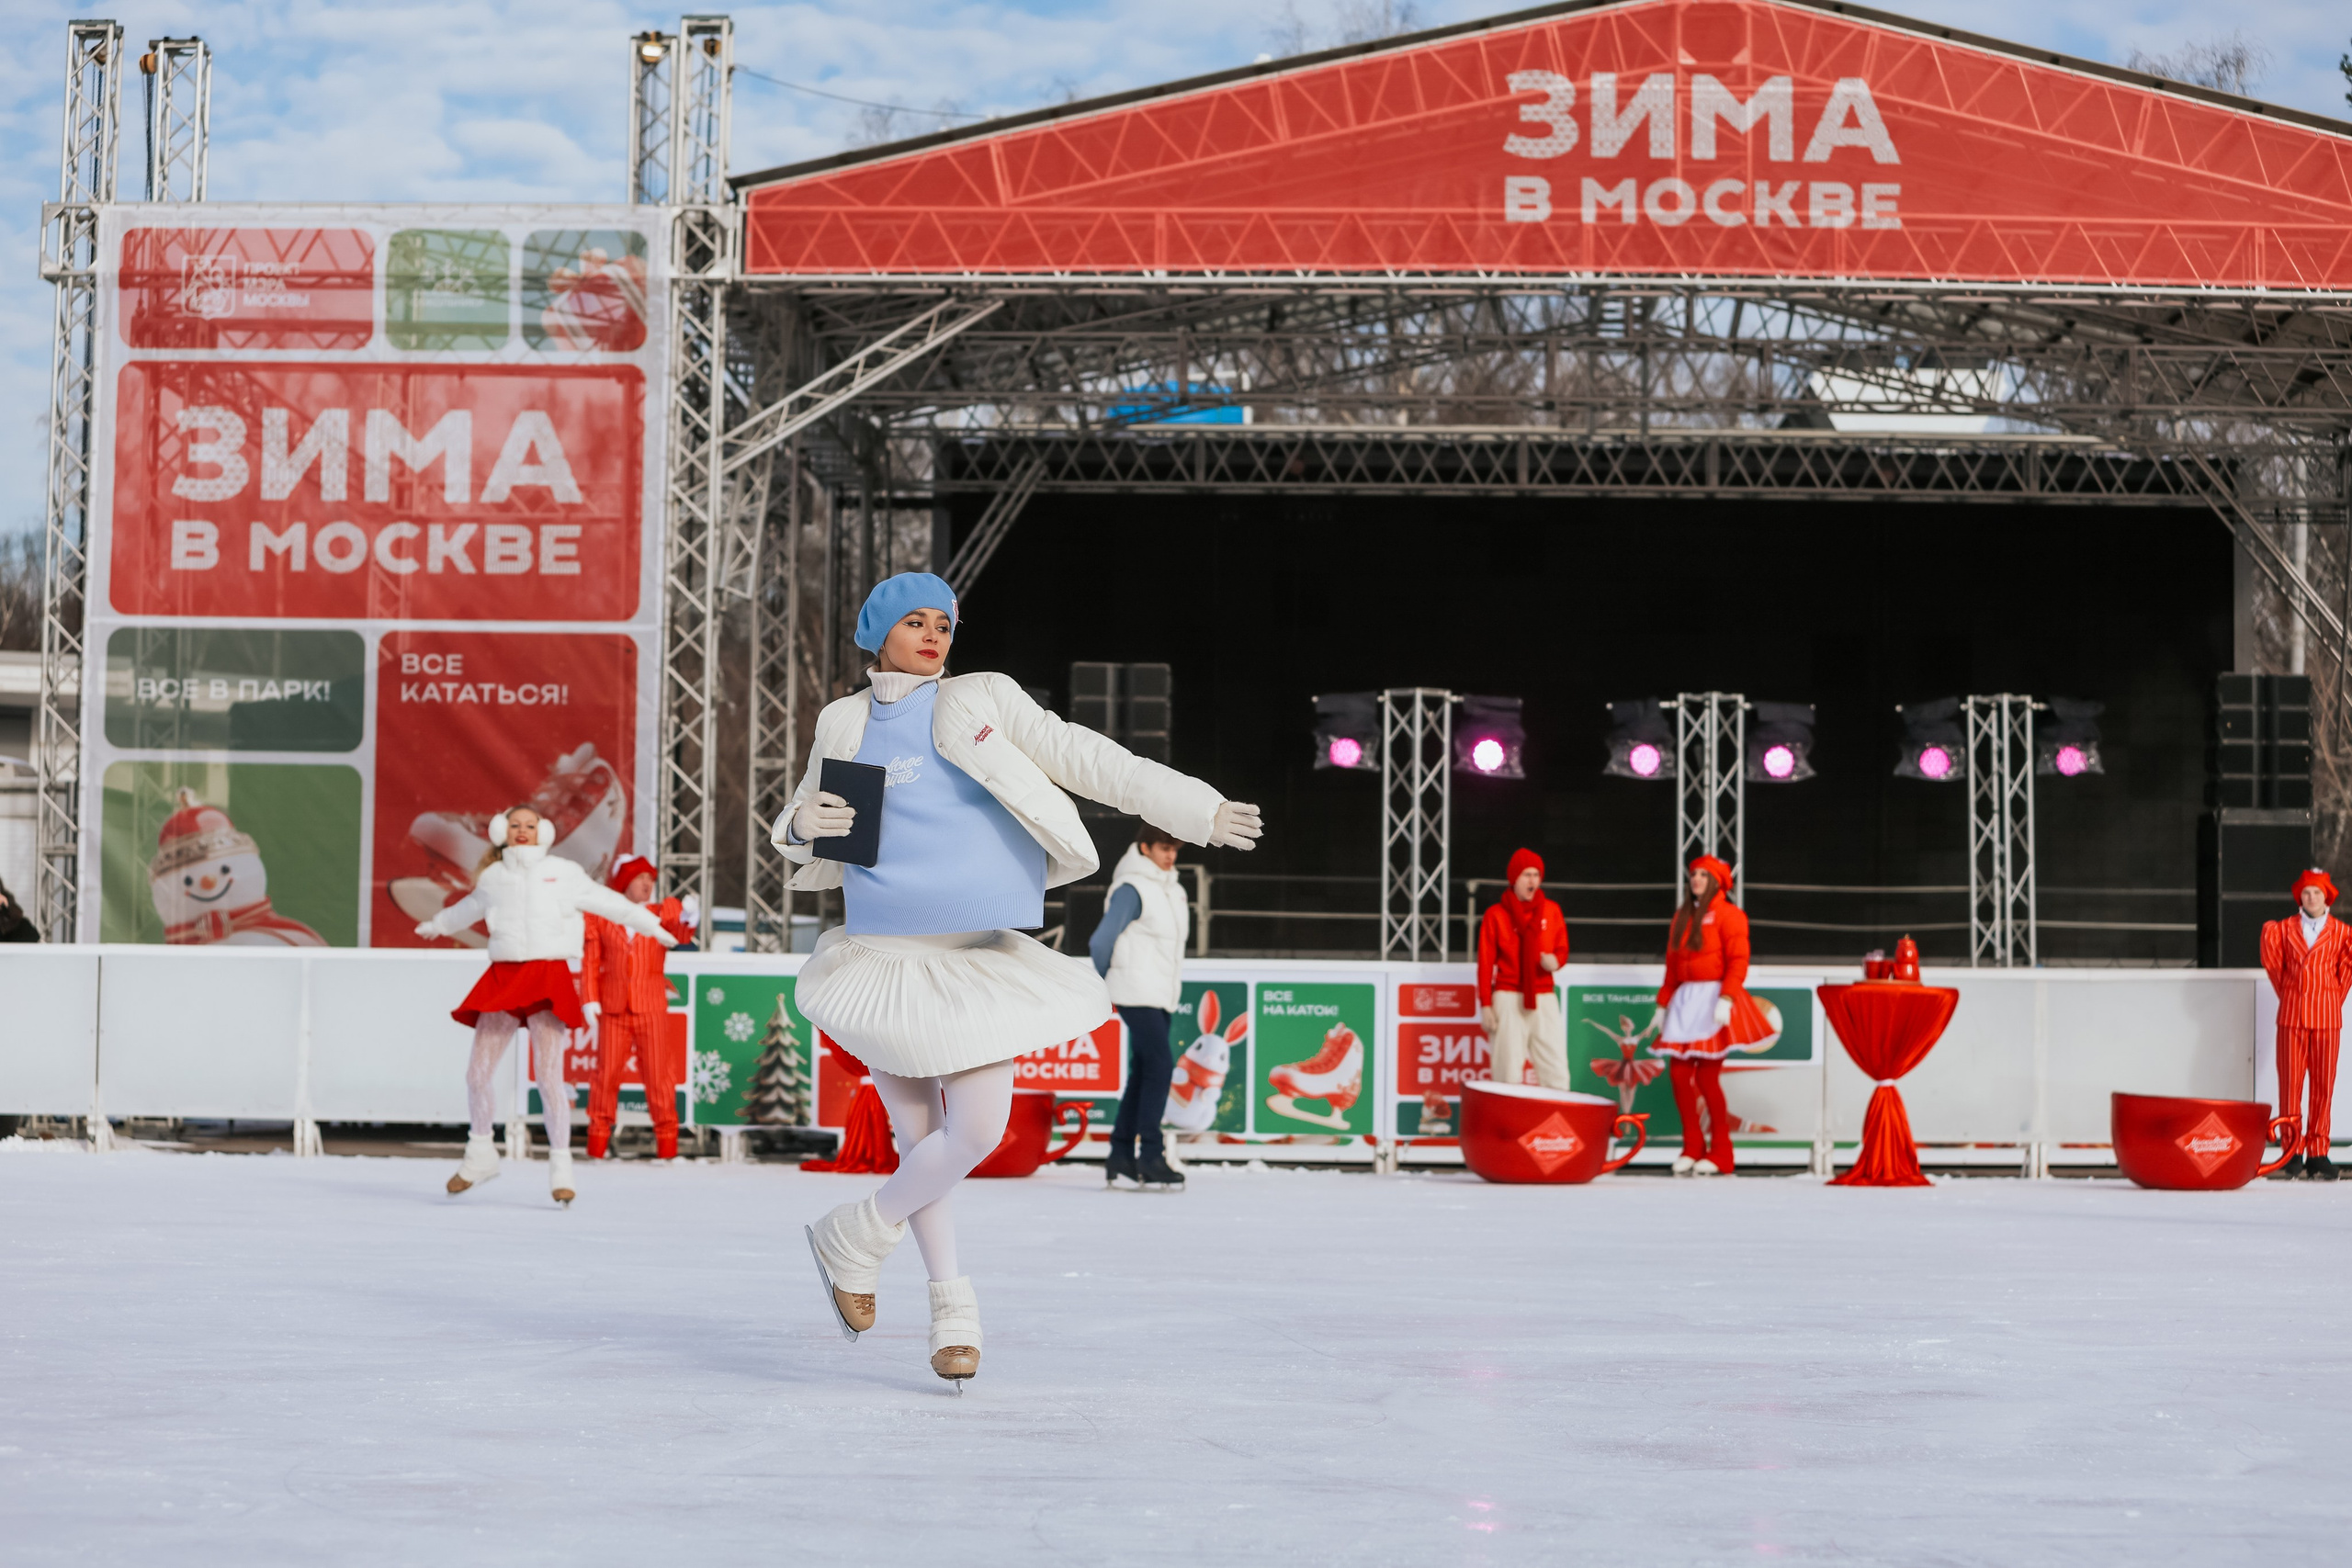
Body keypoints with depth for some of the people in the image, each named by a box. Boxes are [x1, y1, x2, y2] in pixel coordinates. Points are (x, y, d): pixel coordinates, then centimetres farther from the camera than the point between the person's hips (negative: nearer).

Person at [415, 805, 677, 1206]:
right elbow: (468, 908, 36)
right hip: (502, 977, 3)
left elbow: (607, 902, 15)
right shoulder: (492, 877, 14)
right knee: (477, 1073, 2)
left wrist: (652, 927, 19)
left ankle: (560, 1168, -4)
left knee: (550, 1076, -12)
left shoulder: (563, 872, 6)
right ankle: (480, 1156, 22)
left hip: (548, 977, -3)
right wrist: (436, 926, 53)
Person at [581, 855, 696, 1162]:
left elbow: (679, 934, -14)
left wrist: (686, 921, -37)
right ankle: (598, 1143, 10)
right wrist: (590, 1000, -3)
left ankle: (666, 1144, 3)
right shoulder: (600, 917, 7)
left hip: (651, 1008, 0)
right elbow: (591, 961, 6)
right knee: (607, 1072, 3)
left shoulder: (663, 913, 7)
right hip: (613, 1008, 0)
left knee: (657, 1072, -1)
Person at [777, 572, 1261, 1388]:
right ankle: (952, 1309, 18)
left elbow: (1084, 760, 0)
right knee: (918, 1138, 1)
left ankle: (854, 1237, 13)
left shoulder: (985, 702, 4)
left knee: (978, 1133, -11)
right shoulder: (845, 723, 8)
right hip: (886, 955, 0)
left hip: (983, 958, 0)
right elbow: (798, 826, 16)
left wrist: (1194, 807, -7)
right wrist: (804, 824, -10)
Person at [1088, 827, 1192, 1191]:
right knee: (1159, 1066, -16)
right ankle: (1152, 1158, -16)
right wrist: (1106, 987, 1)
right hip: (1137, 993, -9)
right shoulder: (1132, 889, -12)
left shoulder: (1172, 889, 14)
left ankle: (1120, 1160, 11)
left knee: (1143, 1073, 8)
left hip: (1162, 996, 9)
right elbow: (1101, 941, -12)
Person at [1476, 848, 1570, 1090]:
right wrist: (1485, 1005, -4)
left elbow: (1562, 949, 14)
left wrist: (1555, 960, -11)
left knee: (1556, 1069, -5)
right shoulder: (1496, 914, 1)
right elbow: (1485, 963, 1)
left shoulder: (1551, 911, 8)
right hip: (1509, 998, -2)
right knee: (1508, 1070, -2)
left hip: (1544, 998, 2)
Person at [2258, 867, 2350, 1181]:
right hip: (2291, 1014, 0)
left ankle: (2318, 1154, 3)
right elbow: (2273, 963, 12)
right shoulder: (2284, 929, 7)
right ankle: (2292, 1153, 1)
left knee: (2323, 1085, -1)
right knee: (2290, 1083, -3)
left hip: (2326, 1016, 0)